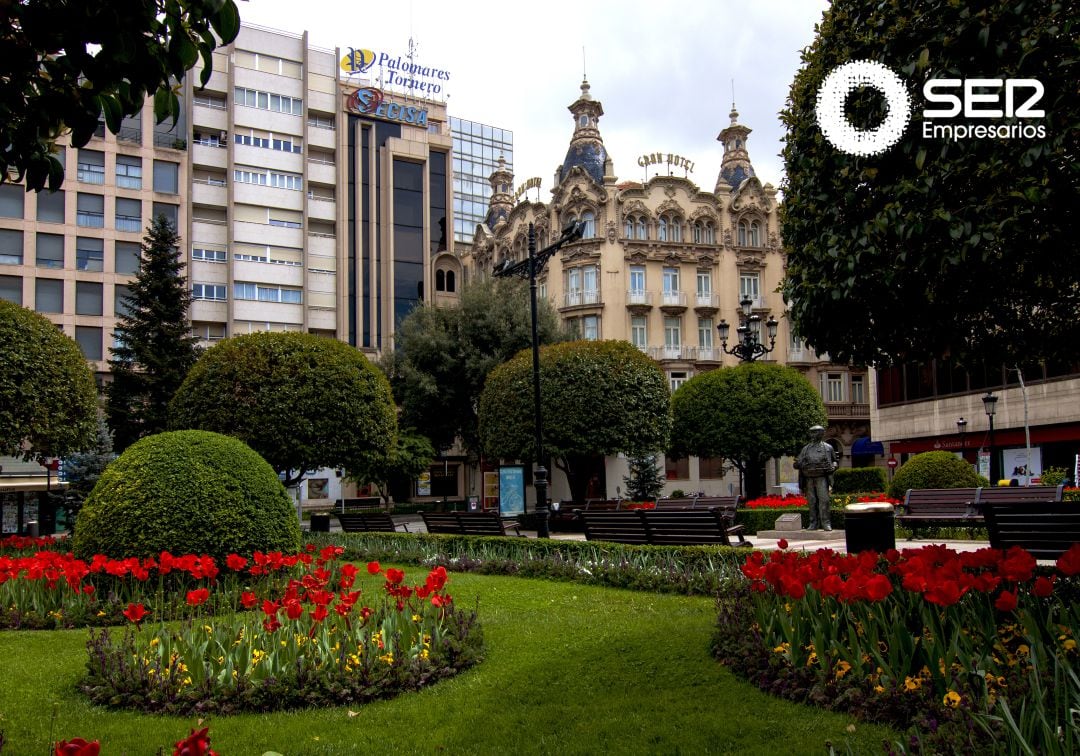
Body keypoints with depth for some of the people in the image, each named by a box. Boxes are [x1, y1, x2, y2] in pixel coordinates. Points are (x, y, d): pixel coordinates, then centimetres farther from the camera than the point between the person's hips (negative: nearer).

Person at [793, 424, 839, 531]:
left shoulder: (828, 447, 9)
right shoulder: (805, 449, 14)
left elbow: (834, 461, 18)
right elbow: (798, 464, 14)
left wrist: (833, 467, -4)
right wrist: (797, 464, -9)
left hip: (821, 478, -2)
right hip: (809, 479, 3)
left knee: (824, 500, -10)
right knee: (811, 502, 3)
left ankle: (826, 523, -6)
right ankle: (813, 524, 8)